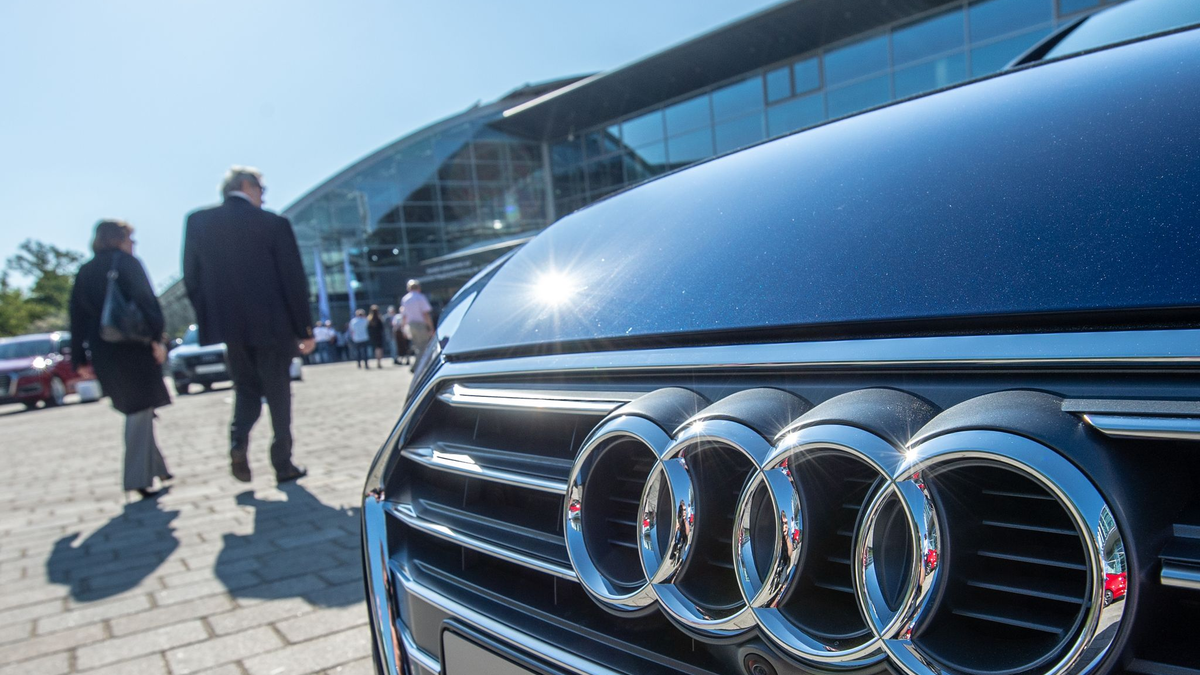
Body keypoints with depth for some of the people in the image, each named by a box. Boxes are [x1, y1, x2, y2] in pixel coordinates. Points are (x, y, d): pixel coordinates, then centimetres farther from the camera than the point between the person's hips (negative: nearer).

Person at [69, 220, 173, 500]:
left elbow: (78, 317, 14)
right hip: (133, 348, -7)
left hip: (102, 352, 7)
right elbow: (145, 301, -16)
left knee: (135, 410, 18)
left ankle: (156, 467, 25)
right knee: (140, 409, -3)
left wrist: (80, 359, 15)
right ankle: (138, 478, -6)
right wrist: (156, 338, -15)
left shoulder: (85, 272, 14)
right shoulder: (126, 263, -4)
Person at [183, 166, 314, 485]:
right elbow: (294, 280, -7)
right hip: (272, 325, -3)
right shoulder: (274, 224, -8)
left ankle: (238, 440, -5)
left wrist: (208, 321, 14)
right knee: (278, 394, 9)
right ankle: (283, 464, 13)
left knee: (246, 388, 20)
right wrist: (305, 329, 0)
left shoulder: (197, 222, 3)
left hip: (227, 325, 3)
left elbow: (191, 279, 5)